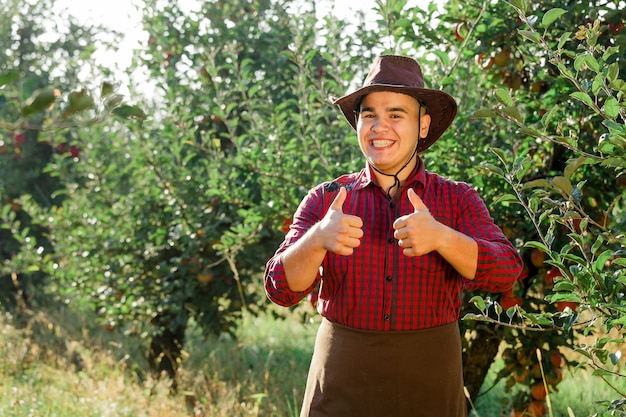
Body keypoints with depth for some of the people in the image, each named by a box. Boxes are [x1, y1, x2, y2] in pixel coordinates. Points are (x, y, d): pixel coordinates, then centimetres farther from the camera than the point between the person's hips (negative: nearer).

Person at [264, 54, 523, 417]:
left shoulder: (458, 200, 1)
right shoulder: (325, 200, 3)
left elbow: (505, 272, -13)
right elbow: (282, 288, -6)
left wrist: (441, 237, -30)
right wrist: (317, 239, -27)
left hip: (429, 388, 0)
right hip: (342, 386, 0)